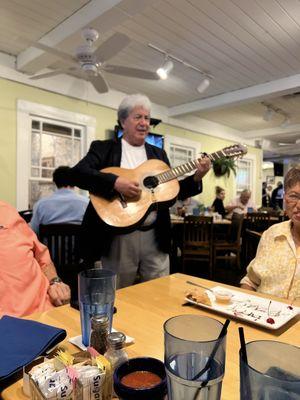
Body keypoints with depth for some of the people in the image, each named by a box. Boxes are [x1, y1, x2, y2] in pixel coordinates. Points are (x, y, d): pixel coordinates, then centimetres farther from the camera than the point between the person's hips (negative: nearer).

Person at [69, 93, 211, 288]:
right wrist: (115, 182, -25)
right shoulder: (104, 148, 2)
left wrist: (196, 177, -4)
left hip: (156, 236, 4)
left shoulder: (159, 153, 14)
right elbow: (77, 173, -14)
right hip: (117, 237, -3)